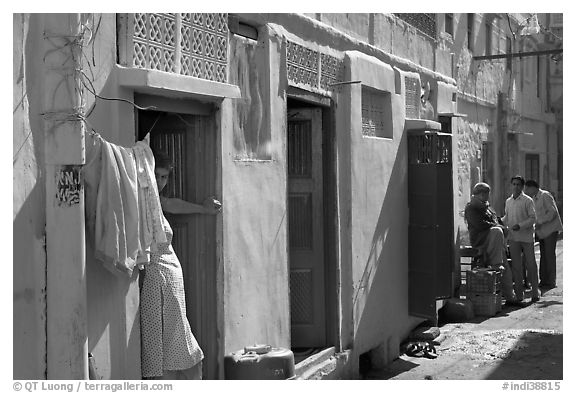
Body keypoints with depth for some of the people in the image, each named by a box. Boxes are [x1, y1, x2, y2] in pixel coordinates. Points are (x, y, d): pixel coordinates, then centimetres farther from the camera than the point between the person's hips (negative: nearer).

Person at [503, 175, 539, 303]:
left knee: (531, 264, 2)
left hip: (526, 236, -4)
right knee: (516, 265, 4)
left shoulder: (527, 200, -4)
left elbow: (533, 218, -6)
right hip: (513, 237, 4)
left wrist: (520, 225, -18)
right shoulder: (508, 201, 11)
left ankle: (535, 291, 12)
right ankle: (519, 293, 9)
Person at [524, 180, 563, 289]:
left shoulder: (545, 195, -11)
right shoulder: (534, 199, 15)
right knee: (543, 255, 8)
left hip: (550, 229, -8)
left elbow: (552, 212, -17)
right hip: (542, 230, 8)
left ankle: (551, 282, -1)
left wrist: (539, 222, -19)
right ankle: (543, 281, 11)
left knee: (549, 255, -6)